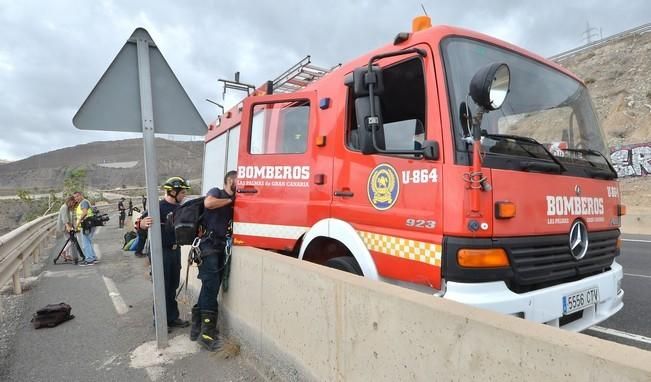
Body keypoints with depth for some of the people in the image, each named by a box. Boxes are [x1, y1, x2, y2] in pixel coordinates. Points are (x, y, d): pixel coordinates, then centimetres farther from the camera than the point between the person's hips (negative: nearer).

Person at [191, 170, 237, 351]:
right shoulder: (216, 192, -1)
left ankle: (197, 327, 20)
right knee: (210, 286, -12)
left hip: (220, 247, 8)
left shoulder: (232, 202, 19)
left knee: (210, 287, 10)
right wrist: (230, 200, -10)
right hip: (209, 246, -8)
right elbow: (208, 203, -23)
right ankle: (207, 332, -10)